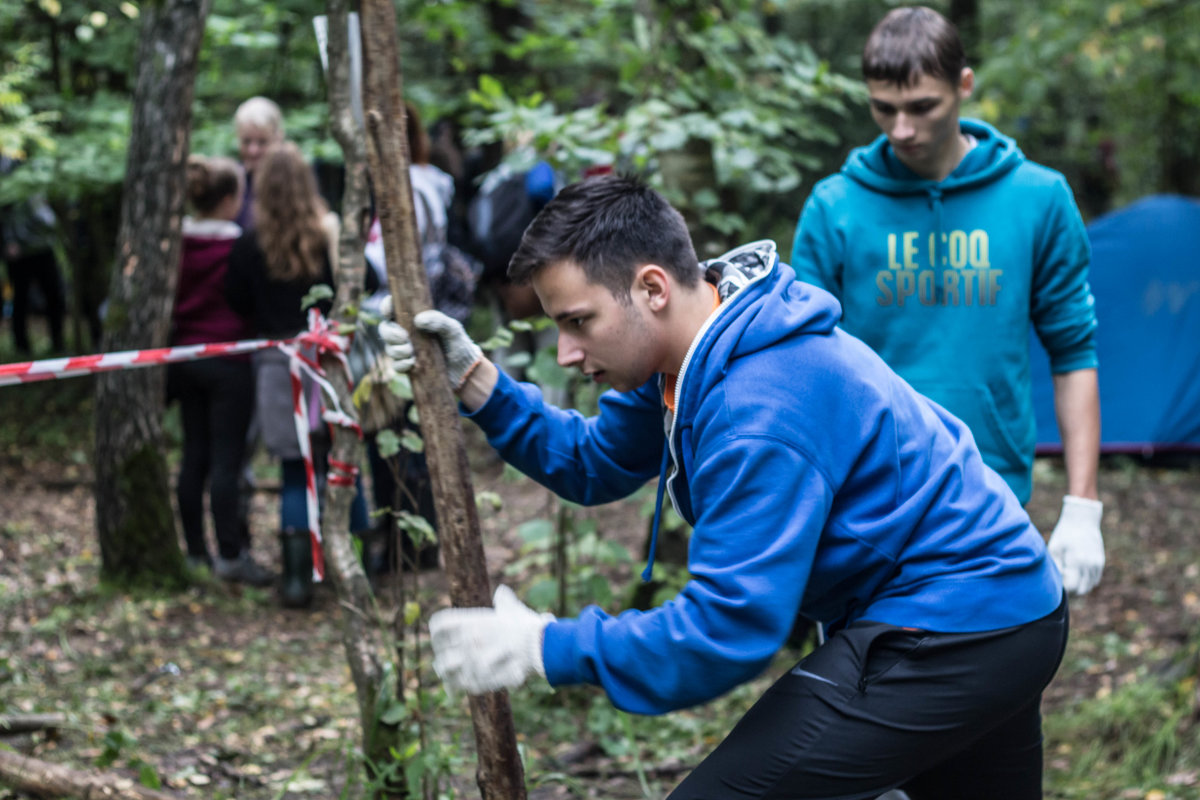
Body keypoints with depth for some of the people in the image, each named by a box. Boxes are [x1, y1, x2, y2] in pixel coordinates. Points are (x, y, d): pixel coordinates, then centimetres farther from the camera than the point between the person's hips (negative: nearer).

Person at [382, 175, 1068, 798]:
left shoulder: (761, 412, -29)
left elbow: (728, 629, -30)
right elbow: (594, 462, 12)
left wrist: (544, 649, -24)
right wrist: (477, 381, 0)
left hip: (949, 632, -11)